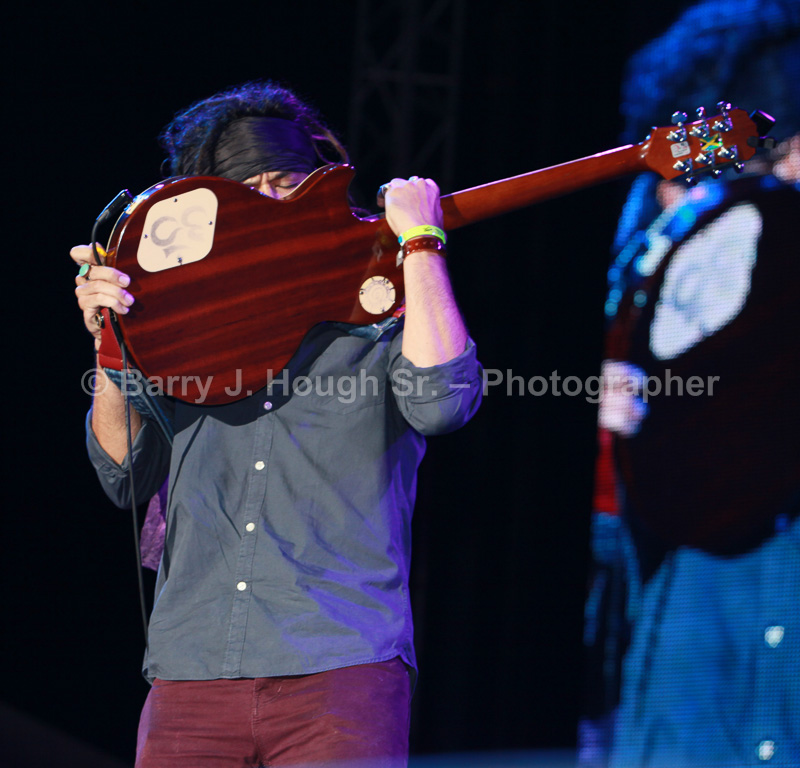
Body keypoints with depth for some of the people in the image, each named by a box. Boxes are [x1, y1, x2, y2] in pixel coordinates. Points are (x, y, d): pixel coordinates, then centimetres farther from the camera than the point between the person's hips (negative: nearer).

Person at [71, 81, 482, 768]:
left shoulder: (381, 313, 8)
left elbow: (441, 401, -12)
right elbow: (127, 475, 12)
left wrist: (420, 242, -6)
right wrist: (113, 344, -2)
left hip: (343, 668, -3)